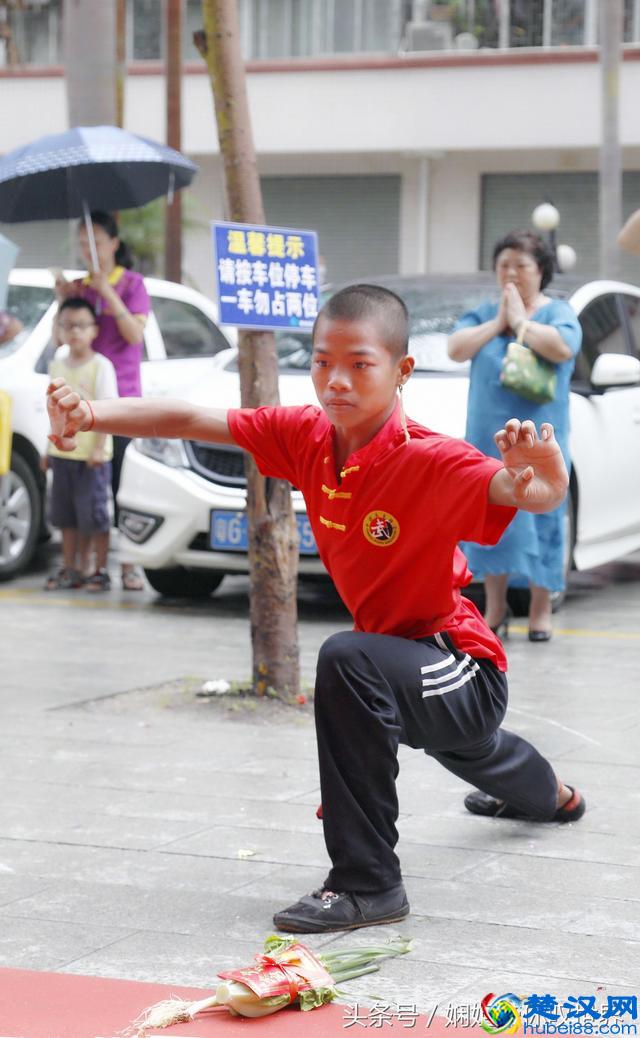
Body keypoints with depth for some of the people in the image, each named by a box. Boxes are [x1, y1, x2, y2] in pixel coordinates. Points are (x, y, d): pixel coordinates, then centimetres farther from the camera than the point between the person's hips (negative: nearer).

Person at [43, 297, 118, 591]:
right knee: (66, 515, 10)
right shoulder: (58, 365, 11)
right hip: (62, 453, 6)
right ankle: (69, 570, 18)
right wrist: (51, 448, 16)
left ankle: (100, 571, 4)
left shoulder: (101, 366, -8)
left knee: (93, 514, -3)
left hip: (91, 455, -6)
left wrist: (98, 447, -19)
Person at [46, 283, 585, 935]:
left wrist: (546, 480, -67)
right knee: (463, 749, 40)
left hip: (468, 676, -8)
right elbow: (187, 421, -17)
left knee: (348, 660, -38)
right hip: (422, 678, 8)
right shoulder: (306, 437, -12)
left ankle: (367, 882, -28)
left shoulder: (431, 461, -30)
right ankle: (550, 795, 80)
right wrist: (89, 415, -32)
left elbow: (531, 493, -44)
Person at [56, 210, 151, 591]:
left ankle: (129, 563, -2)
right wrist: (65, 300, -7)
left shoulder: (132, 284, 2)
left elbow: (135, 334, -10)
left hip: (121, 397, -3)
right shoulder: (80, 286, 12)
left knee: (122, 480, -6)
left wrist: (108, 295, -17)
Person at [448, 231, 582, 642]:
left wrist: (521, 321, -9)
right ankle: (495, 607, 10)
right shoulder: (484, 313, 15)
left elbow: (562, 348, -19)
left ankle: (541, 609, 2)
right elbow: (456, 348, 0)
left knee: (539, 519, -4)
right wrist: (497, 323, -5)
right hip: (488, 436, 4)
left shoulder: (559, 312, 2)